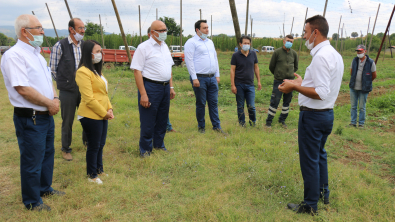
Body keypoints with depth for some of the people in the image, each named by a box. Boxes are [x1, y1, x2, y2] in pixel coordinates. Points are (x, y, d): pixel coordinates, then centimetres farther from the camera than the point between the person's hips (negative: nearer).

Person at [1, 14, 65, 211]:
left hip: (46, 115, 9)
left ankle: (45, 188, 41)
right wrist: (49, 103, -16)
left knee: (47, 154, 22)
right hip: (29, 119, -9)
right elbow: (22, 88, -24)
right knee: (32, 161, 5)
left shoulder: (36, 54, 13)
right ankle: (32, 201, 22)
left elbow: (48, 81, 17)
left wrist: (55, 98, -1)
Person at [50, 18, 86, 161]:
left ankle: (87, 141, 34)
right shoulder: (60, 46, -8)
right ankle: (66, 149, 24)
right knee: (67, 121, 7)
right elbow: (53, 68, -1)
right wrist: (63, 82, 8)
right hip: (67, 90, -4)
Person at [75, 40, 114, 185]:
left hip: (102, 115, 9)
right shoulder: (83, 72, -17)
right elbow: (89, 99, -20)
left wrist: (109, 109, 3)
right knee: (94, 146, 4)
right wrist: (104, 113, -14)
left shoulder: (96, 70, 15)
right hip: (91, 116, -9)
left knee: (100, 144, 18)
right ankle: (91, 175, 21)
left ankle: (99, 170, 34)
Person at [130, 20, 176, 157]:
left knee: (162, 119, 16)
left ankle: (158, 144, 33)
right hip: (151, 87, -7)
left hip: (165, 87, 7)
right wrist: (143, 94, -20)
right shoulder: (143, 47, -10)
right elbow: (137, 71, -15)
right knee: (148, 121, 1)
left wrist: (171, 87, 14)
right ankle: (145, 149, 17)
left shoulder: (165, 46, 13)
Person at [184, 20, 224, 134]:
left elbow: (215, 59, 22)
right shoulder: (191, 42, -4)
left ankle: (216, 126, 14)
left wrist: (217, 75, 15)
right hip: (200, 78, -6)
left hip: (212, 78, 6)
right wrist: (194, 78, -16)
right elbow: (189, 60, -10)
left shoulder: (210, 42, 18)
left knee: (213, 103, 7)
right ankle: (201, 127, 15)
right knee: (201, 104, 2)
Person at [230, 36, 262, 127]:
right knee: (240, 106, 7)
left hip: (250, 84, 2)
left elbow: (256, 68, 14)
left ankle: (253, 123, 22)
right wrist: (233, 85, -9)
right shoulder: (236, 55, -4)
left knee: (251, 106, 0)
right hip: (239, 84, -1)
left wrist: (259, 81, 12)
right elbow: (232, 70, -4)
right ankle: (242, 123, 21)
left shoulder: (253, 54, 5)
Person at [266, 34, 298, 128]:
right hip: (278, 81, -4)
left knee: (287, 102, 11)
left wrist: (290, 74, 14)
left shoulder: (294, 53, 7)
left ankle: (282, 120, 25)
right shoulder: (277, 52, -4)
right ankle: (269, 121, 7)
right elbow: (271, 67, 3)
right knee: (274, 102, -5)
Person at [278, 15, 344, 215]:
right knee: (320, 155, 25)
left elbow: (321, 93, -26)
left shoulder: (321, 57, -21)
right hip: (327, 113, 10)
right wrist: (303, 83, 15)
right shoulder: (335, 55, 10)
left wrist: (295, 86, -19)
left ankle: (310, 205, 16)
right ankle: (323, 192, 41)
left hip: (313, 115, -10)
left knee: (309, 160, 2)